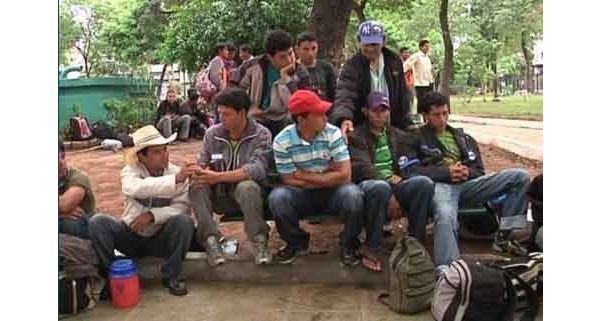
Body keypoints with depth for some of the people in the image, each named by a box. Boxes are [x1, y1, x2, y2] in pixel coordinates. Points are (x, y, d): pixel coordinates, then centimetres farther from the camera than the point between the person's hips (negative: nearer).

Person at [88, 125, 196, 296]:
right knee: (98, 222, -22)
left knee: (184, 221, -29)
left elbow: (182, 207, -20)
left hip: (161, 239, 0)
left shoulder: (176, 172, -9)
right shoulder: (130, 170, -10)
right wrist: (175, 180, -45)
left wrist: (152, 215, -34)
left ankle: (171, 276, -10)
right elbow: (136, 188, -35)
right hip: (131, 236, 1)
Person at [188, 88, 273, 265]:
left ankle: (259, 241, -20)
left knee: (247, 187, -36)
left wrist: (217, 176, -34)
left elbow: (257, 169, -25)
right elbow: (202, 163, 2)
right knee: (196, 186, -24)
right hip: (218, 194, 4)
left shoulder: (261, 134, -11)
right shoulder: (212, 133, 0)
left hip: (247, 193, -4)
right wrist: (198, 171, -25)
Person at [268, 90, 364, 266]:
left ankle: (348, 244, -3)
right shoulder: (282, 141, -14)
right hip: (301, 194, 0)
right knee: (277, 197, -29)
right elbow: (290, 181, -13)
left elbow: (344, 175, -18)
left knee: (352, 193, -31)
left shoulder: (333, 134, -13)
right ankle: (297, 242, 1)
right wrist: (328, 176, -12)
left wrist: (304, 175, -16)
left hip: (332, 192, 0)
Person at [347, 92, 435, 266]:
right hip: (370, 183, -4)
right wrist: (389, 195, -19)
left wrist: (402, 175, -3)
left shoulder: (399, 136, 22)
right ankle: (372, 249, -26)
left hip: (396, 183, 4)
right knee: (380, 187, -40)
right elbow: (362, 169, -8)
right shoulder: (356, 137, 6)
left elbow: (412, 165, 21)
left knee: (425, 182, -27)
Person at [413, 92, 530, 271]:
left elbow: (479, 169, 26)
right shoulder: (417, 138, 14)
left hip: (468, 183, 5)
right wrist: (446, 172, -10)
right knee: (445, 216, -41)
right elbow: (411, 170, -2)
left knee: (519, 176, -11)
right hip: (440, 185, -5)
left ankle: (503, 237, -12)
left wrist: (468, 172, 0)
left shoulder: (462, 137, 29)